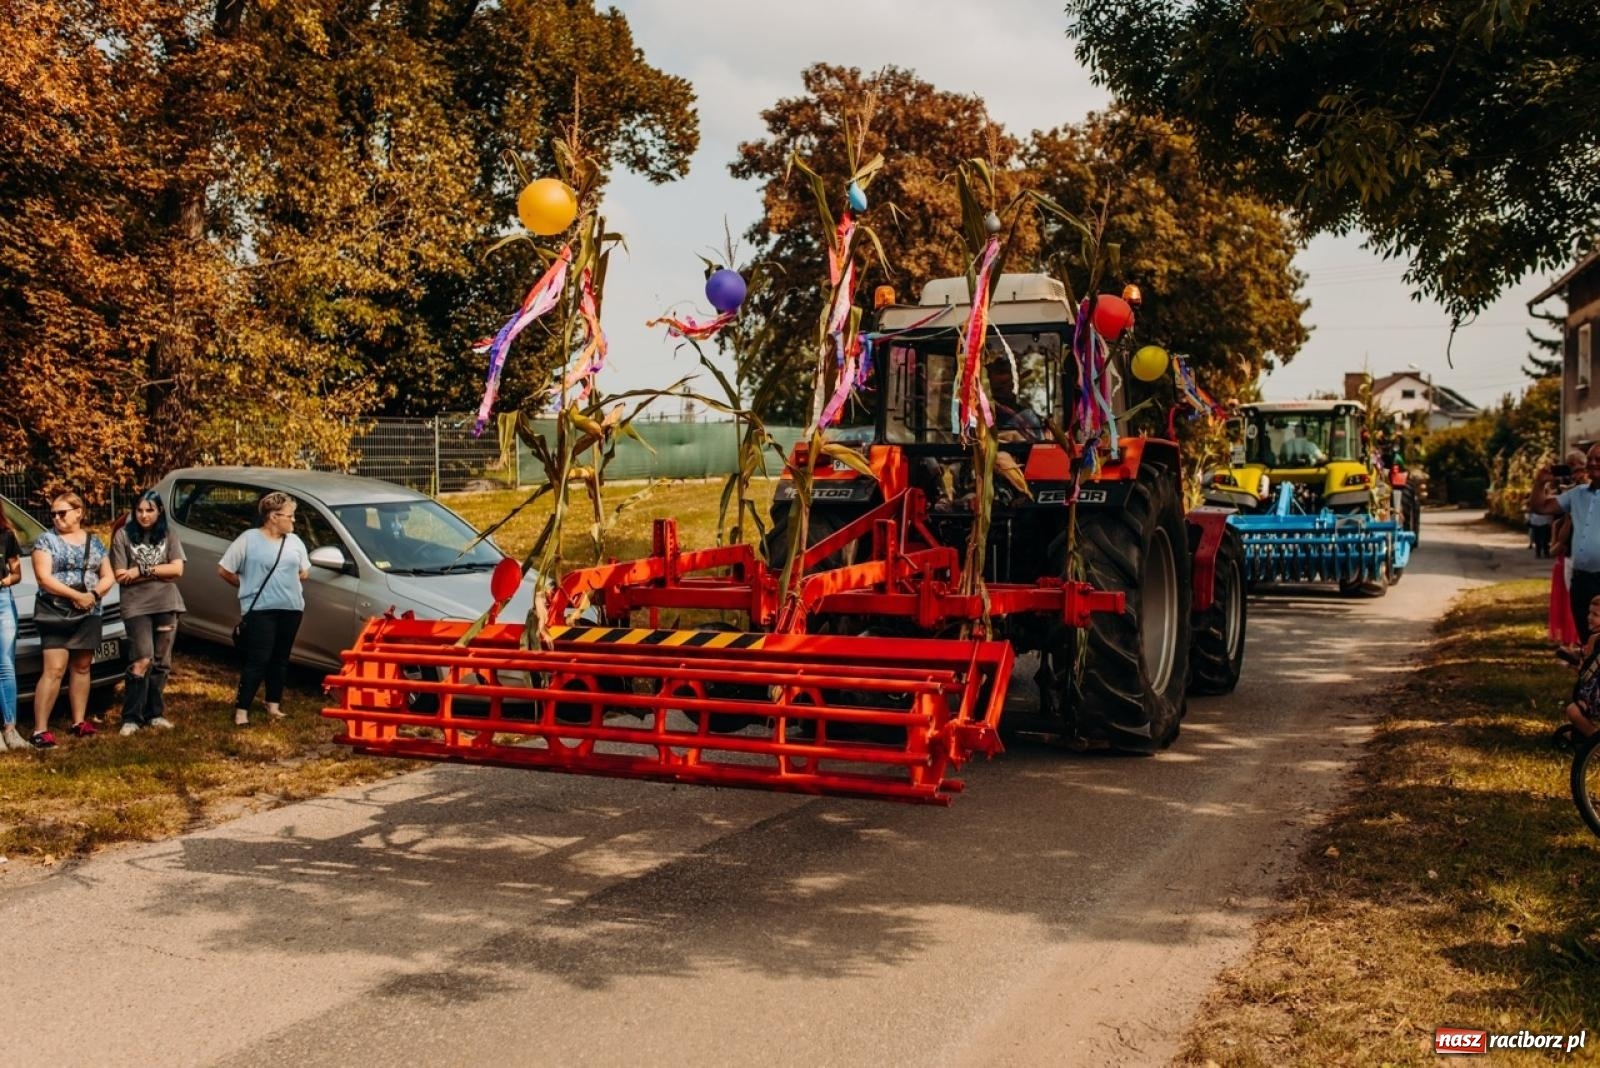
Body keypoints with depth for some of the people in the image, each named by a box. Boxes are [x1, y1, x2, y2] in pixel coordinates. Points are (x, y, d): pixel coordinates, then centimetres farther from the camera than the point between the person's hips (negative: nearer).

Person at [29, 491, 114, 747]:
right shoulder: (47, 539, -1)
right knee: (54, 670, -11)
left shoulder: (94, 541, 11)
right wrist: (76, 595, -18)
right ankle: (40, 730, -11)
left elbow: (108, 577, 11)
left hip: (88, 614, 4)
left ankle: (79, 722, 18)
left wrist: (94, 594, -10)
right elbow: (43, 578, -11)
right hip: (55, 614, -4)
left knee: (82, 667, 9)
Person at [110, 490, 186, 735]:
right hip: (137, 607, -3)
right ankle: (131, 718, -5)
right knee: (142, 660, -13)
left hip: (166, 606, 3)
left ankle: (155, 714, 18)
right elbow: (120, 575, -5)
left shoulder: (168, 537, 8)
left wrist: (141, 571, -10)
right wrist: (158, 573, -9)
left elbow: (177, 569, -3)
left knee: (161, 662, 7)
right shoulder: (123, 535, 1)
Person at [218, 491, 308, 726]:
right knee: (257, 660, -8)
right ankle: (241, 710, -3)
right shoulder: (249, 539, -6)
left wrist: (285, 582, 7)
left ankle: (274, 704, 25)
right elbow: (224, 570, -2)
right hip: (260, 609, -5)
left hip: (291, 608, 5)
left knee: (280, 658, 13)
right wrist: (249, 586, 5)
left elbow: (303, 573, 18)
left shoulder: (294, 542, 10)